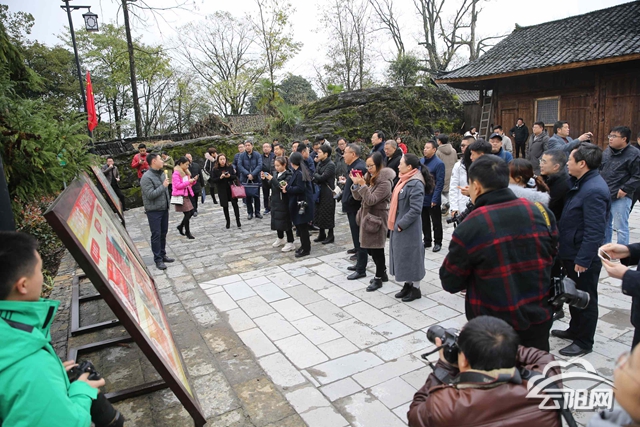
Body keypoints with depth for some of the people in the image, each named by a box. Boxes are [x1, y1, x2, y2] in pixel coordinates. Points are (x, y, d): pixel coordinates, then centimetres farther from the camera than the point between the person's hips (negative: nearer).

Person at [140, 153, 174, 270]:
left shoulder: (162, 174, 8)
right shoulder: (146, 177, -17)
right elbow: (150, 195, -23)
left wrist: (168, 201, 18)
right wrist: (163, 186, -18)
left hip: (164, 208, 7)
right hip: (154, 211, -7)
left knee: (163, 233, 13)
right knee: (156, 235, -2)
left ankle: (162, 255, 25)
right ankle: (158, 259, 5)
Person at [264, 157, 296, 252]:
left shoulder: (288, 175, -13)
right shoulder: (276, 173, 9)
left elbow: (282, 187, -24)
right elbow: (271, 186, 12)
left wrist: (272, 179, -27)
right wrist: (265, 179, -4)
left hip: (284, 202, -8)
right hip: (275, 201, 8)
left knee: (285, 222, -3)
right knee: (277, 220, 16)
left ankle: (290, 243, 7)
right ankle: (280, 239, 35)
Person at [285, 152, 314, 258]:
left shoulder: (299, 173, -18)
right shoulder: (301, 171, 12)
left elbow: (300, 189, -25)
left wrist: (287, 189, -14)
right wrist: (288, 187, 4)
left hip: (301, 203, -10)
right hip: (299, 202, 10)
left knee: (302, 226, -2)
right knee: (300, 225, 16)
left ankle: (306, 249, 7)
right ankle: (304, 245, 26)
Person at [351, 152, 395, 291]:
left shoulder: (385, 182, -16)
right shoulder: (369, 177, 7)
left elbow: (371, 200, -21)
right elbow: (358, 197, 7)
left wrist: (362, 184, -26)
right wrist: (356, 184, -9)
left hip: (377, 219, -8)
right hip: (367, 217, 8)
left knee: (376, 249, 3)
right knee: (369, 247, 15)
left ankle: (378, 278, 18)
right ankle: (383, 273, 31)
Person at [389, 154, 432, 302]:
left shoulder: (415, 184, -20)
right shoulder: (404, 181, 10)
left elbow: (415, 209, -25)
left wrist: (401, 224, -21)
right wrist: (395, 222, 12)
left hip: (409, 229, -10)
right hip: (399, 226, 10)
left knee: (411, 257, 2)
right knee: (402, 257, 17)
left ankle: (416, 289, 16)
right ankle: (408, 285, 30)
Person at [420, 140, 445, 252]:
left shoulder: (439, 163, -13)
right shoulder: (421, 161, 5)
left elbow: (440, 183, -15)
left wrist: (435, 199, -19)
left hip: (432, 200, -6)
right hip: (421, 198, 6)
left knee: (436, 222, 8)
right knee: (424, 222, 16)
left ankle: (437, 243, 21)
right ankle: (427, 241, 30)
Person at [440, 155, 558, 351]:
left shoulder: (469, 226, -22)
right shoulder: (540, 211, -9)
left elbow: (450, 282, -12)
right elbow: (551, 256, 8)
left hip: (493, 329, -4)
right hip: (538, 321, 4)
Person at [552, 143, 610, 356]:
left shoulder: (594, 190, -25)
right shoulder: (581, 183, 6)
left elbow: (594, 231, -27)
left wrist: (583, 259, -25)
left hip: (583, 257, -10)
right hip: (572, 252, 10)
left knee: (585, 299, 7)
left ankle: (584, 343, 23)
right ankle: (575, 330, 42)